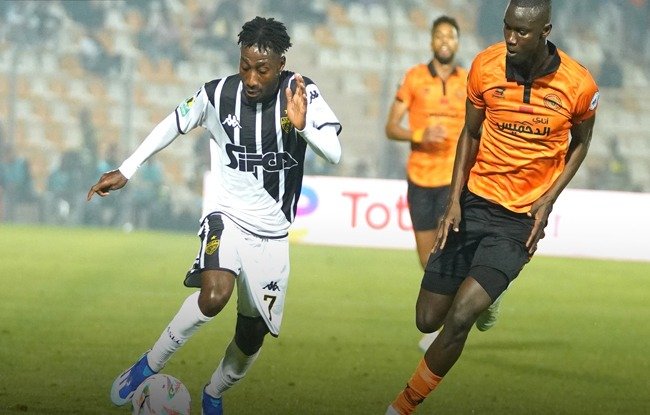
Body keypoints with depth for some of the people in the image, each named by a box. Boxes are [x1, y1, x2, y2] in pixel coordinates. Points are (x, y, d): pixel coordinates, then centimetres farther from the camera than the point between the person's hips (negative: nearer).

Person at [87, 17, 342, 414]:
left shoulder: (302, 93, -12)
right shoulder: (218, 94, -11)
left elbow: (334, 153, -19)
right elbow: (173, 125, 6)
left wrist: (303, 126, -37)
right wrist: (125, 171, 6)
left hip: (273, 231, 2)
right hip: (228, 215, -2)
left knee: (254, 331, 8)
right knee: (214, 295, -31)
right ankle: (148, 366, -13)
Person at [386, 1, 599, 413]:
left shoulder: (578, 85, -13)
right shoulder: (485, 66, -8)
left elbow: (580, 142, 7)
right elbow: (470, 134, 7)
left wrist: (548, 200, -5)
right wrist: (454, 201, -2)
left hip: (521, 220, -3)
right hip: (474, 204, 3)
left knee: (459, 318, -17)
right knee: (428, 319, 3)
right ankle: (483, 292, 38)